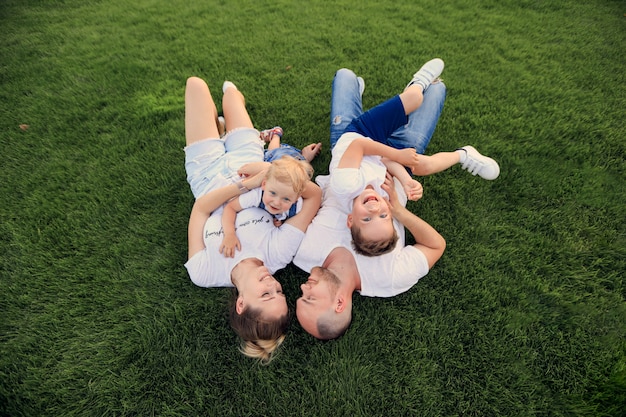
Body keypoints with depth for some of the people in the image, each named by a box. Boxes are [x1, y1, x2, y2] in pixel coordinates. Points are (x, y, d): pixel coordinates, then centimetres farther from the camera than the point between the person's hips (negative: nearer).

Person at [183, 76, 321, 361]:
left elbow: (201, 208, -26)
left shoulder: (204, 274, -32)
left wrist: (246, 185, -38)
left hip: (208, 173, -1)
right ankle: (232, 96, 61)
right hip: (244, 160, 2)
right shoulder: (277, 254, -34)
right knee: (230, 92, 19)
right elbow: (315, 196, -37)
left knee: (196, 84, 11)